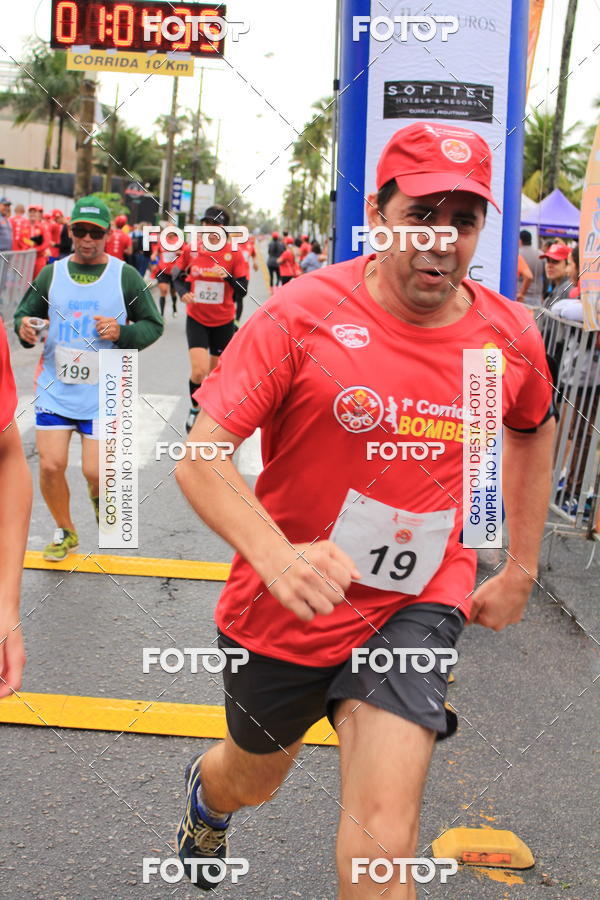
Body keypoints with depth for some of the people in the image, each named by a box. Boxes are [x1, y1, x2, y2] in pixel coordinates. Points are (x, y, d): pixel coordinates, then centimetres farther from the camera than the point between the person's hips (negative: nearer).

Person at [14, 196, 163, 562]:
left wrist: (122, 332, -17)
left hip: (102, 394, -2)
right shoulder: (51, 274, 5)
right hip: (54, 389, 2)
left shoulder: (126, 276, -1)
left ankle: (100, 495, 34)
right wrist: (24, 328, -10)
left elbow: (154, 325, 3)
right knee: (50, 465, -4)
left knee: (96, 472, -5)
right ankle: (65, 531, 23)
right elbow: (24, 313, 13)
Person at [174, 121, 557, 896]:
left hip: (417, 604, 1)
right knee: (252, 780, 25)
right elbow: (200, 459, -21)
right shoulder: (302, 313, -17)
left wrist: (520, 572, 16)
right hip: (285, 601, -1)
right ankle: (206, 788, 64)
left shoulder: (509, 336, -6)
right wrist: (277, 558, -39)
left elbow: (534, 428, 17)